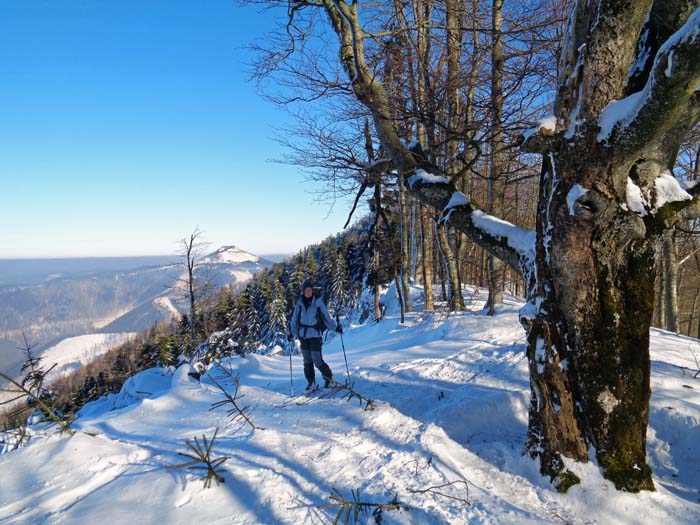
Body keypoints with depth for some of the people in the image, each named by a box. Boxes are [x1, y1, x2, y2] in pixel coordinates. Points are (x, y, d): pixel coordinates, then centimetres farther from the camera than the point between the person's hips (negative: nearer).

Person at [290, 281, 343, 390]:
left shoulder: (318, 302, -5)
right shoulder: (299, 303, 2)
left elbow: (326, 316, -1)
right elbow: (294, 319, 9)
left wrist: (335, 327, -5)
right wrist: (292, 332, 3)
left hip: (315, 334, -3)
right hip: (303, 335, 3)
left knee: (317, 360, -6)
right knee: (307, 360, 9)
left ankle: (328, 377, 17)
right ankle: (311, 382, 22)